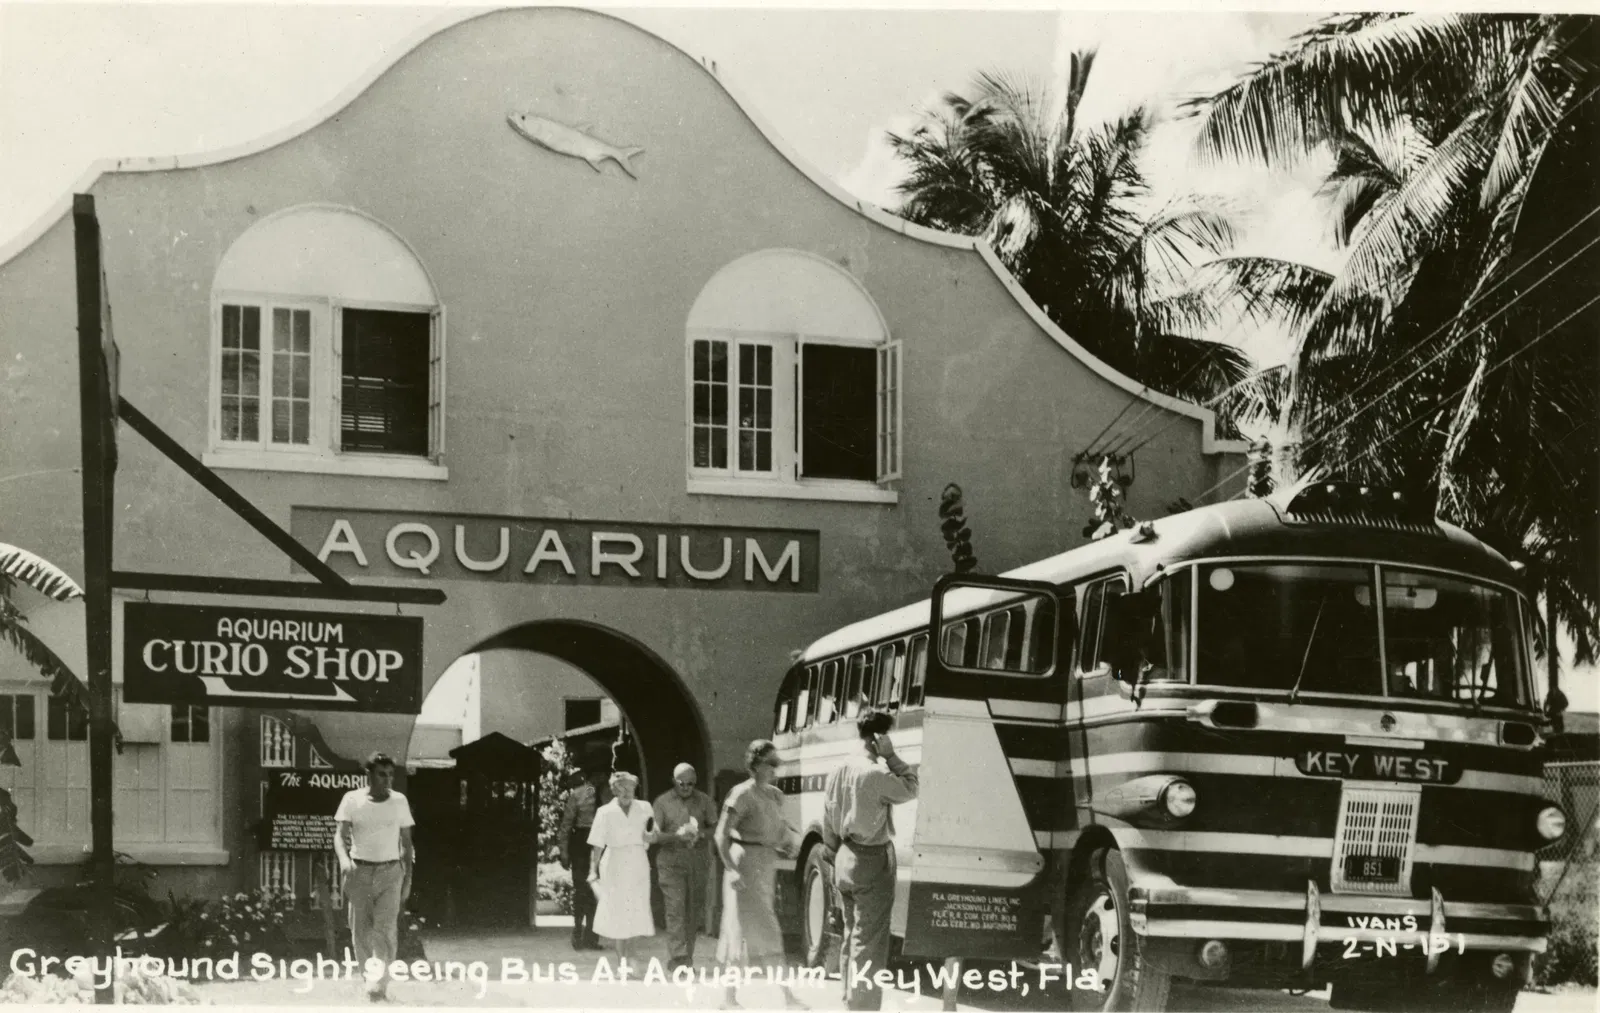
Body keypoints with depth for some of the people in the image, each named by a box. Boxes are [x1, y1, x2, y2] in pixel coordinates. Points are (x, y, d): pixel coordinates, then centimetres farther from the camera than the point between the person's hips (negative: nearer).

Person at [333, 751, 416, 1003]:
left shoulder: (399, 801, 4)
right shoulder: (352, 800, -1)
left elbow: (406, 843, 10)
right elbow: (340, 835, -7)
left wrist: (408, 879, 5)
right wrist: (344, 859, -27)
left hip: (390, 872, 0)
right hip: (359, 871, 0)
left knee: (385, 930, -13)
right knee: (360, 933, 3)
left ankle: (379, 987, -17)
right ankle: (369, 980, 19)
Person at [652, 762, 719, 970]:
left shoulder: (704, 801, 10)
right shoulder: (663, 802, 4)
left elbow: (715, 828, 12)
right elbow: (656, 835, 1)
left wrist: (700, 834, -9)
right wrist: (677, 836, -17)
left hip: (698, 861, 3)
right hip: (671, 861, -3)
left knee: (693, 911, 4)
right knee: (675, 909, -12)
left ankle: (688, 958, 13)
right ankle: (677, 959, -17)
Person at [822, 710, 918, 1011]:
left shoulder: (838, 772, 6)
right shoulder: (877, 774, -19)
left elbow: (828, 826, 12)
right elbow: (910, 789, -5)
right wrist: (891, 756, -8)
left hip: (845, 861, 8)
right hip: (873, 862, -8)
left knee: (852, 936, 18)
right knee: (869, 941, -5)